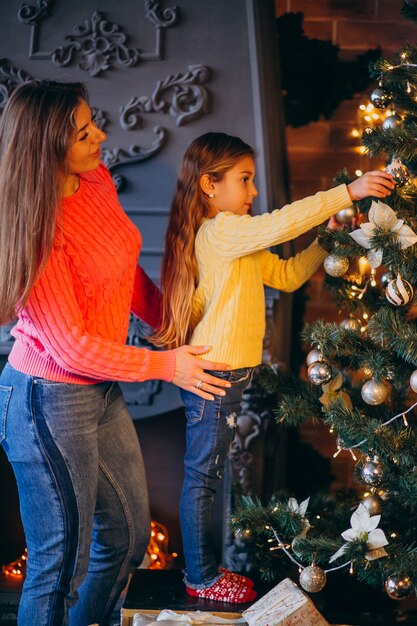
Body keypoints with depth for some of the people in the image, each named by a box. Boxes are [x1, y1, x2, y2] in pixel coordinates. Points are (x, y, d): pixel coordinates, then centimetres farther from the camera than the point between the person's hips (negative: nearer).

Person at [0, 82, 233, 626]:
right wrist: (165, 365, -11)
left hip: (101, 391, 9)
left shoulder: (96, 179, -2)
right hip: (51, 402, -9)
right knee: (62, 562, 6)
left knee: (129, 537, 23)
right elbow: (72, 347, -21)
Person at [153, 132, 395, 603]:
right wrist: (349, 192, -23)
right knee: (203, 477, 2)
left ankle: (203, 569, 26)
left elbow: (286, 274, 16)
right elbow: (283, 222, -27)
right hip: (213, 373, -10)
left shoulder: (237, 241, 15)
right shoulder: (221, 230, -16)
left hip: (227, 373, 10)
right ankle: (201, 578, 13)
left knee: (205, 475, 16)